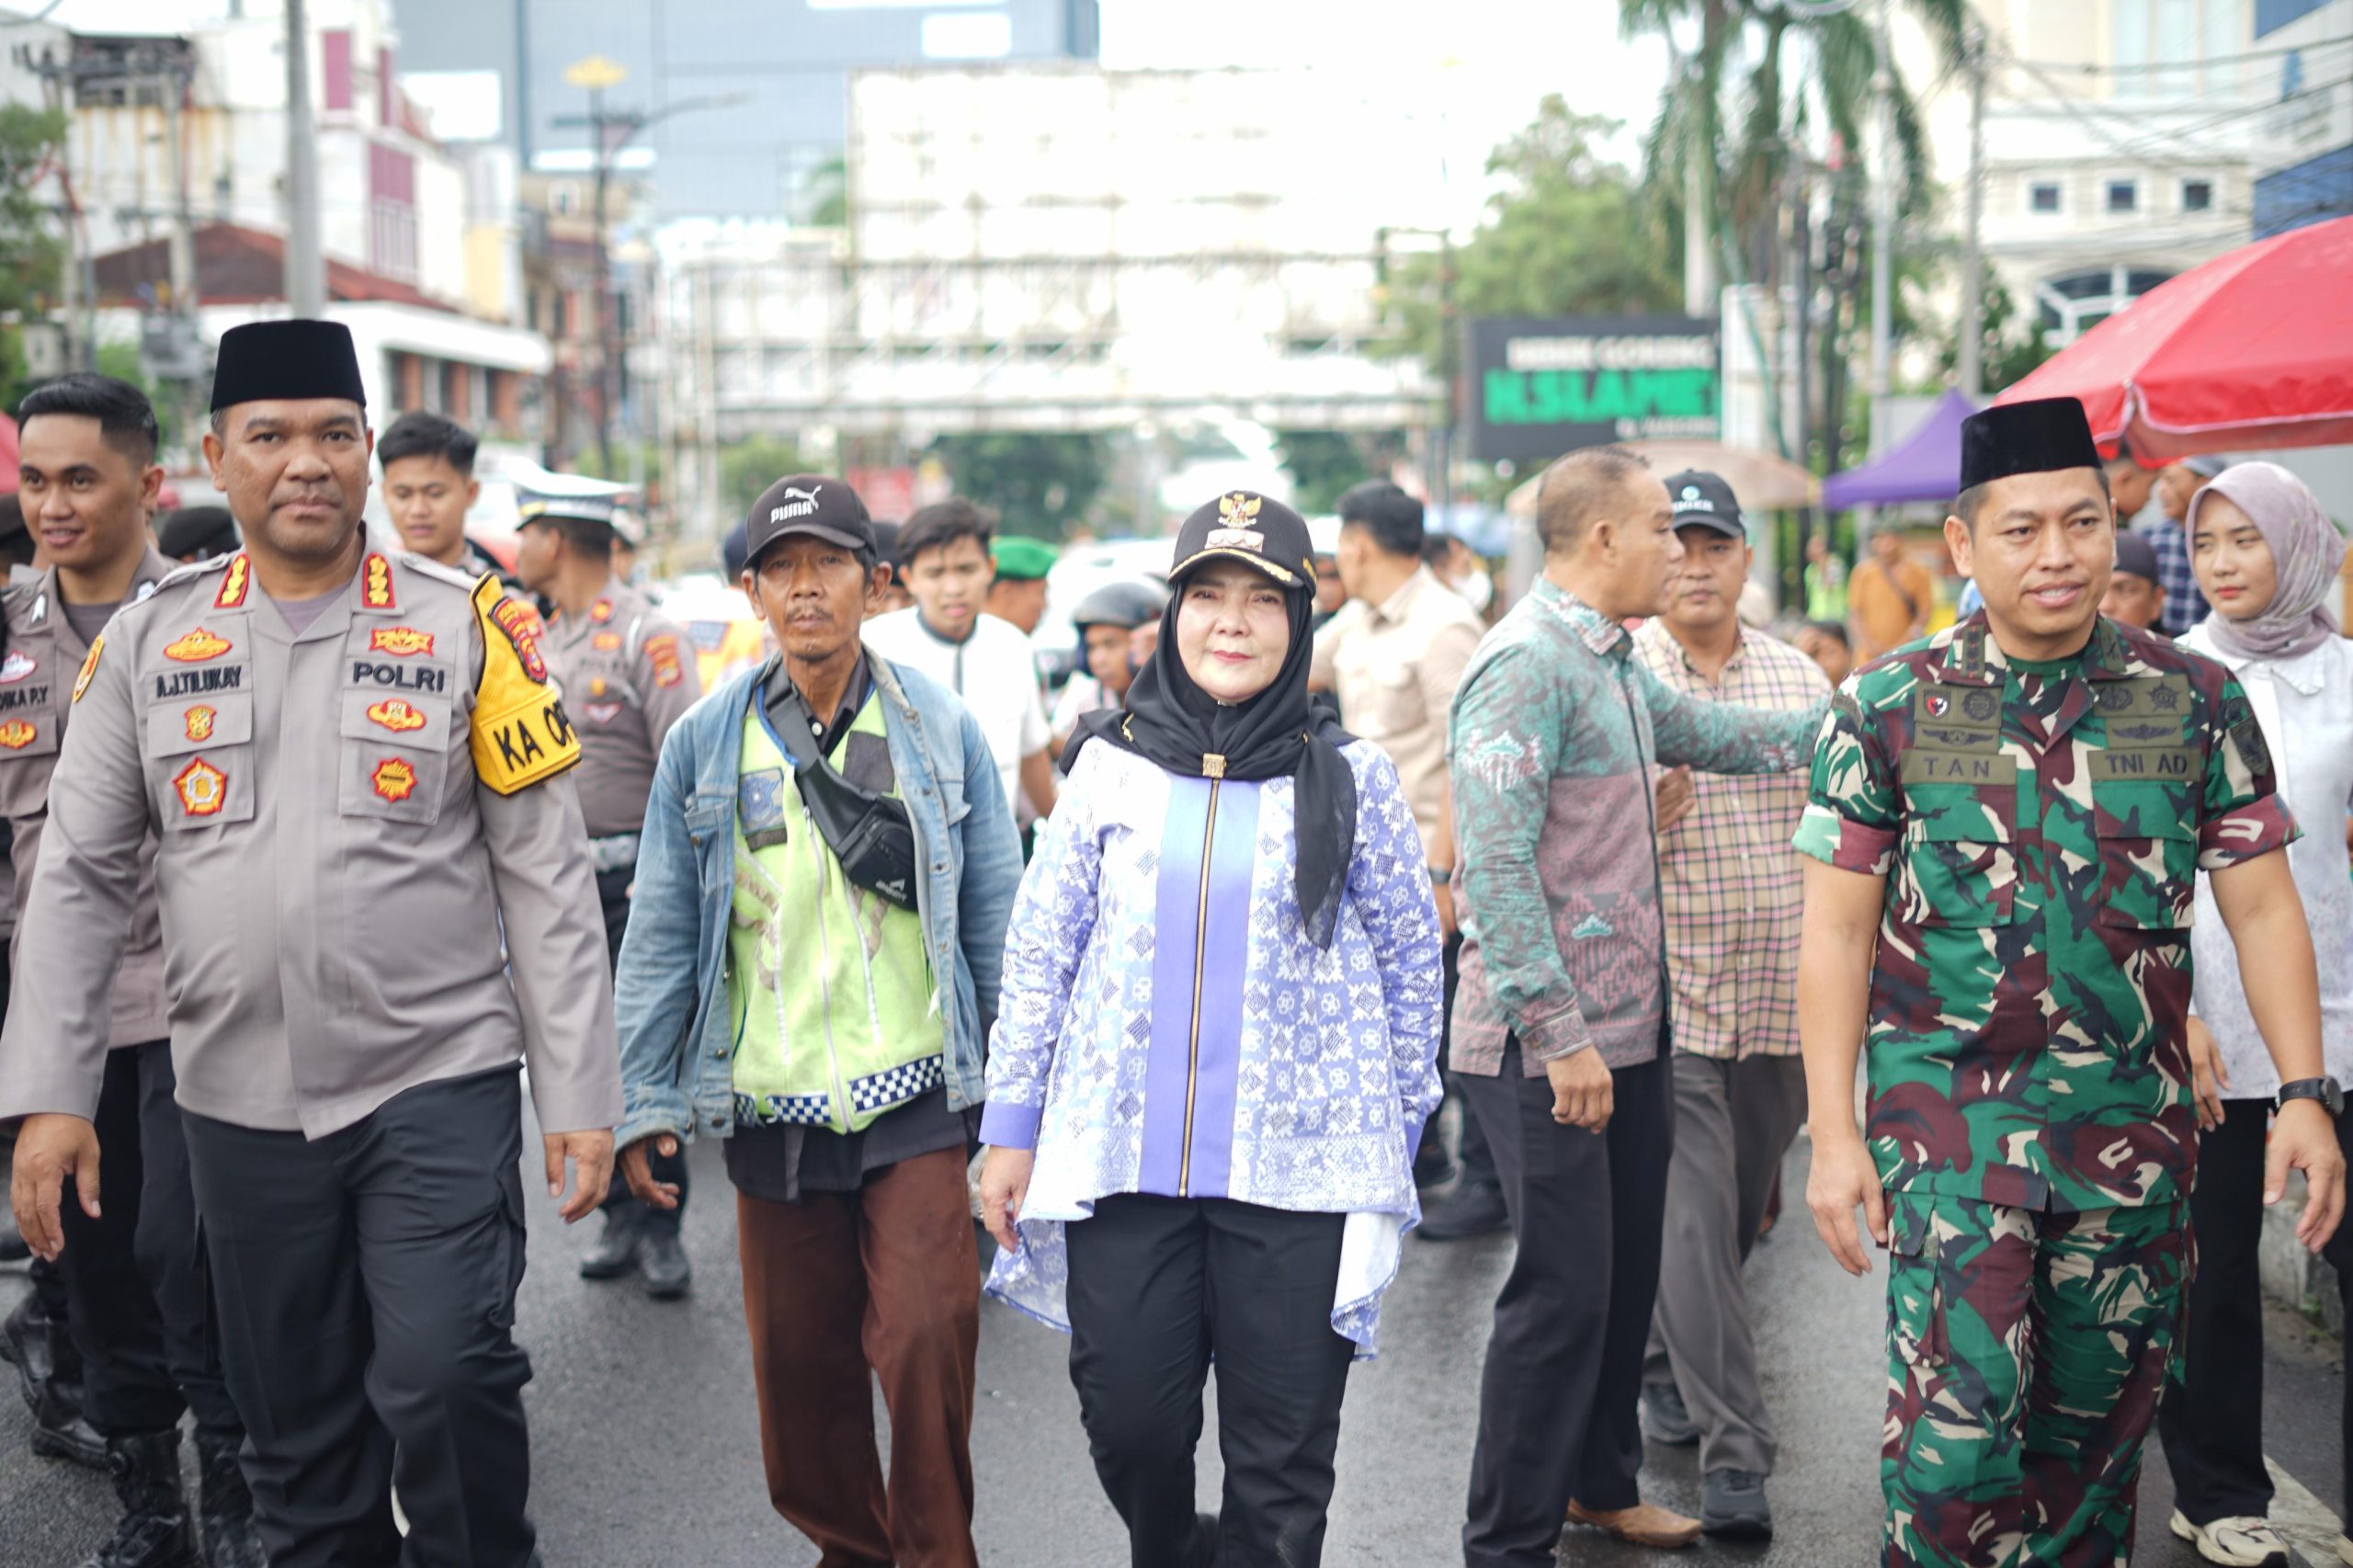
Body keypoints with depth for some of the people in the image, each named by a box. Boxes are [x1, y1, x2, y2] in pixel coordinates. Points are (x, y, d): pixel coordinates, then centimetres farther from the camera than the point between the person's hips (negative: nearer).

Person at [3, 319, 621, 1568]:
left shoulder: (467, 628, -2)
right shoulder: (148, 641, 4)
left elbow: (546, 876, -2)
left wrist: (579, 1094, -5)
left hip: (438, 1083, -3)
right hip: (239, 1103, 3)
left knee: (444, 1382, -14)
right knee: (297, 1427, 11)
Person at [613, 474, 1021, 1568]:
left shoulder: (942, 730, 1)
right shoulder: (703, 745, 3)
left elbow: (997, 918, 5)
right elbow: (661, 934, 6)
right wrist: (647, 1102, 4)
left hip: (914, 1103, -2)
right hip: (770, 1112, 2)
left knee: (926, 1337, -11)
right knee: (801, 1361, 10)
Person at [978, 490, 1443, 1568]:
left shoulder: (1351, 778, 2)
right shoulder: (1111, 765, 5)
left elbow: (1410, 962, 8)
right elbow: (1040, 953, 9)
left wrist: (1398, 1131, 8)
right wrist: (1011, 1127, 7)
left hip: (1298, 1169, -1)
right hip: (1122, 1156, 1)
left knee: (1282, 1459, 1)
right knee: (1128, 1424, 5)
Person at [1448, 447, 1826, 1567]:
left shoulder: (1614, 663, 15)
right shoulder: (1526, 664, -17)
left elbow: (1707, 733, 30)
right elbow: (1495, 865, -23)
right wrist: (1561, 1034, -23)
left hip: (1625, 1029, 10)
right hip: (1548, 1048, -10)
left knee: (1627, 1269, 17)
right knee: (1565, 1287, -5)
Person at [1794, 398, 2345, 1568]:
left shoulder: (2197, 702, 3)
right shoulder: (1887, 709, -1)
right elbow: (1836, 931, -1)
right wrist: (1835, 1135, -6)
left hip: (2135, 1124, 2)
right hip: (1949, 1114, -2)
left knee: (2097, 1430, 11)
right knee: (1958, 1426, -11)